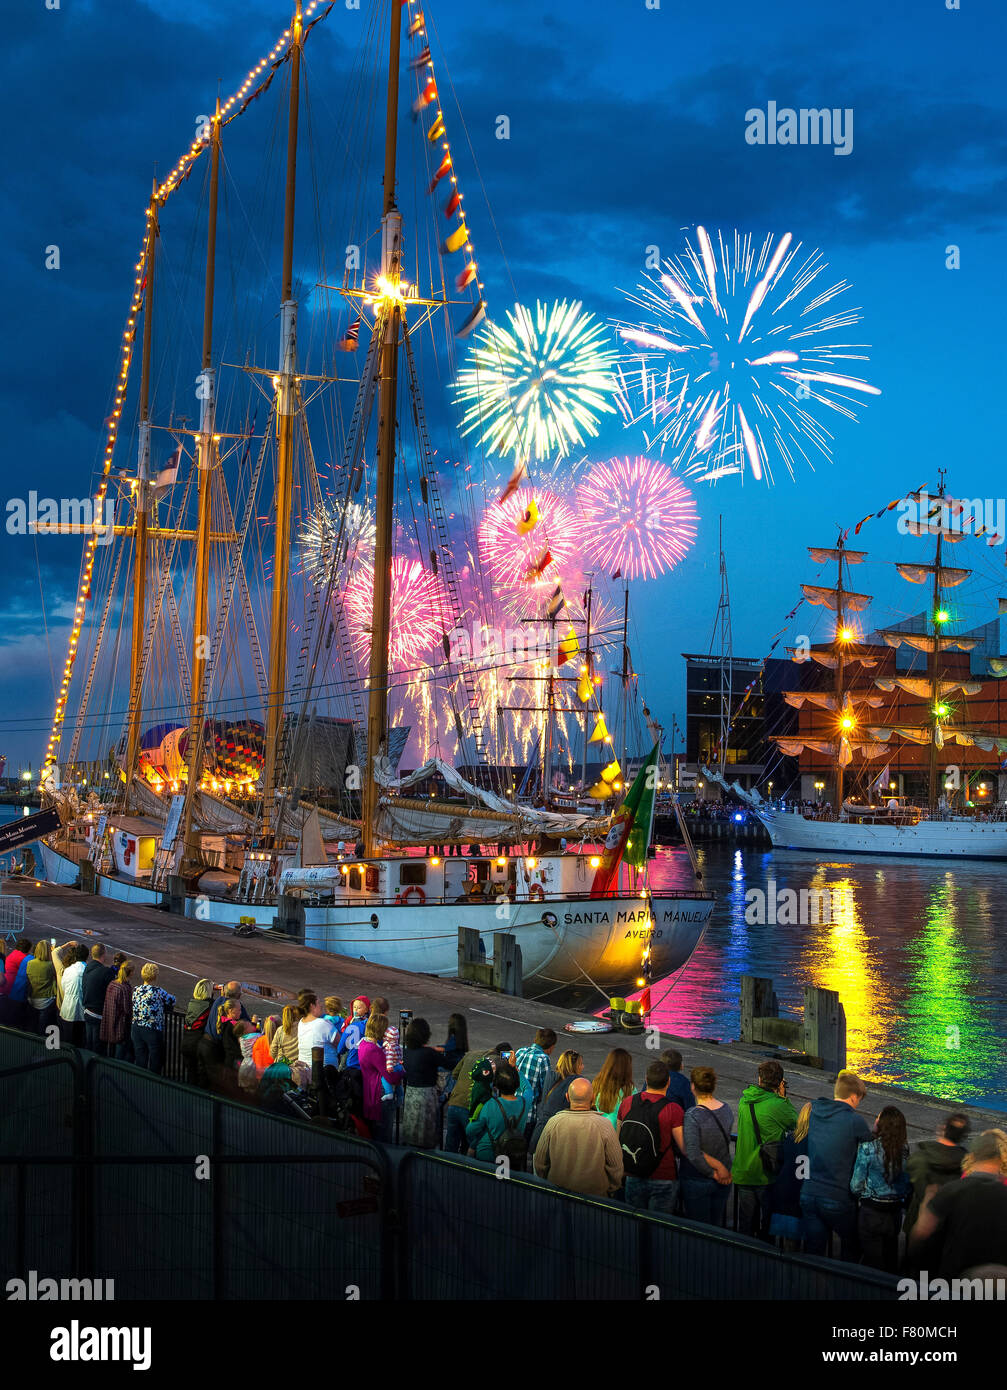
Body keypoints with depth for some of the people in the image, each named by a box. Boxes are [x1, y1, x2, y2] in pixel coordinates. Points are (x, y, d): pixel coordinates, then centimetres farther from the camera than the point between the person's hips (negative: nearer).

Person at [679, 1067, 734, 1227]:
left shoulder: (693, 1116, -24)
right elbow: (726, 1140, 6)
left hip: (697, 1182, -6)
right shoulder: (726, 1109, -4)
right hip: (723, 1180, 6)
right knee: (717, 1225, 19)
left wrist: (712, 1173, -17)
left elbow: (693, 1155, -28)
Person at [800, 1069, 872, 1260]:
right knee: (851, 1246, 20)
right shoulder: (855, 1121, -11)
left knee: (812, 1254, 12)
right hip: (838, 1199, -4)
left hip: (808, 1194, 4)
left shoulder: (813, 1111, 3)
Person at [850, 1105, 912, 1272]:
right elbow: (908, 1182, 4)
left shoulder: (868, 1148, -16)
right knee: (890, 1260, 15)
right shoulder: (905, 1150, -3)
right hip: (896, 1213, 4)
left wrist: (861, 1195, 10)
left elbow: (856, 1185, -11)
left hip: (871, 1212, -4)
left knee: (872, 1261, 4)